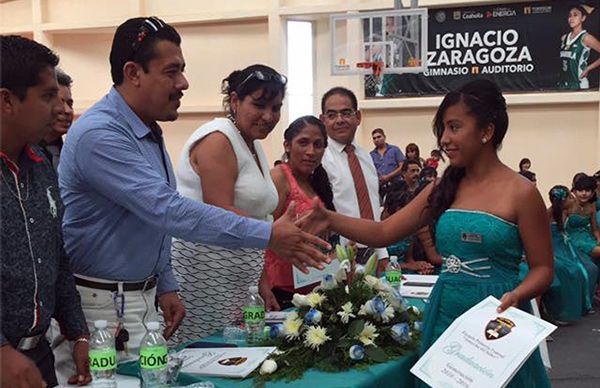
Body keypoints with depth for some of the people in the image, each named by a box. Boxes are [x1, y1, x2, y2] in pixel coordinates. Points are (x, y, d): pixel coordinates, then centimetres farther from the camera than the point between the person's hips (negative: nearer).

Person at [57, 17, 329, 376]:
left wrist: (166, 286, 10)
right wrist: (268, 235, -29)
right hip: (105, 305, -8)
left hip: (143, 297, 8)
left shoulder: (148, 133, 9)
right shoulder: (99, 135, -22)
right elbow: (168, 211, -29)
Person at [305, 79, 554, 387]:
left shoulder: (521, 193, -7)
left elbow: (542, 268, -4)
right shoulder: (443, 189, 7)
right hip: (443, 317, 5)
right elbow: (382, 233, 5)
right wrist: (330, 219, -9)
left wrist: (516, 296, -24)